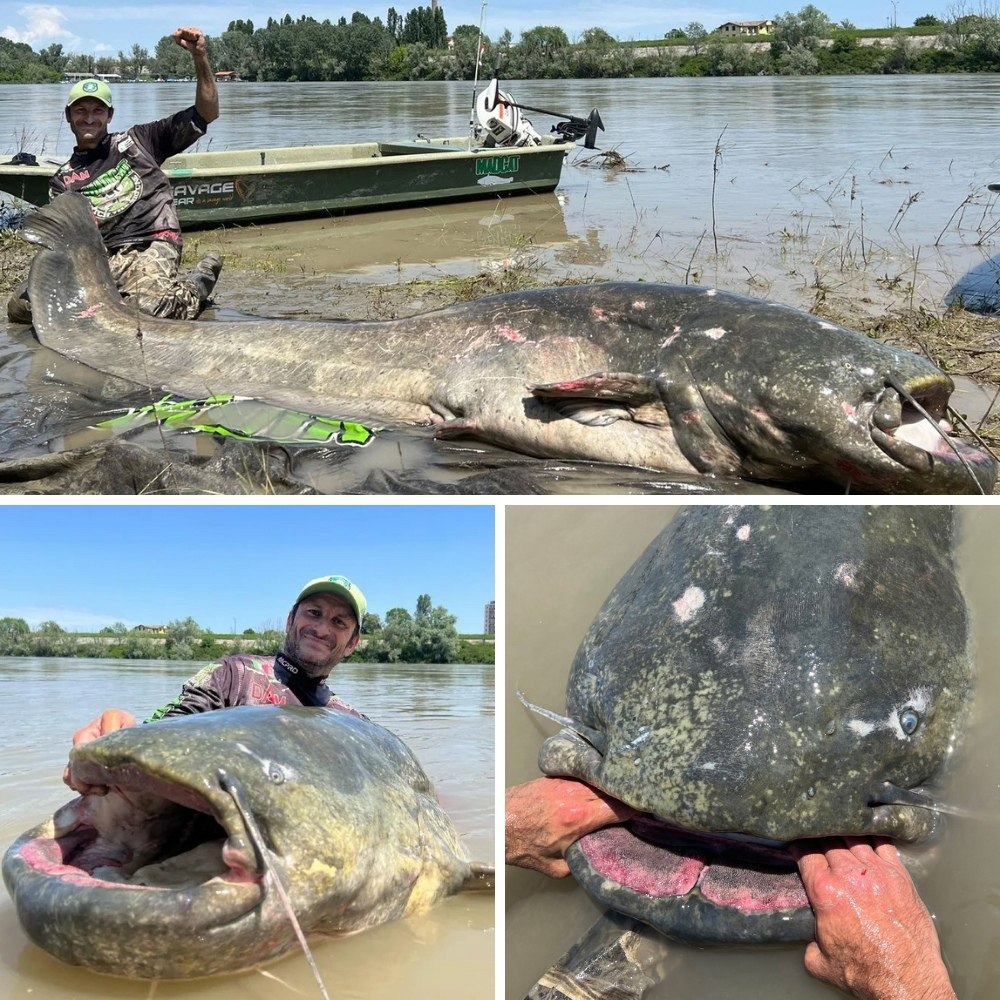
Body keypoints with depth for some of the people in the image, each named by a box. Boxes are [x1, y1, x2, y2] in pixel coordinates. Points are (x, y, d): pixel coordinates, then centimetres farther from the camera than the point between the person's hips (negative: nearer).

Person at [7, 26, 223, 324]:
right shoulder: (63, 180, 21)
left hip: (150, 247, -3)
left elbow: (207, 113, 11)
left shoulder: (136, 140, 15)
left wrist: (200, 57, -2)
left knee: (148, 307, -37)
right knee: (21, 303, -20)